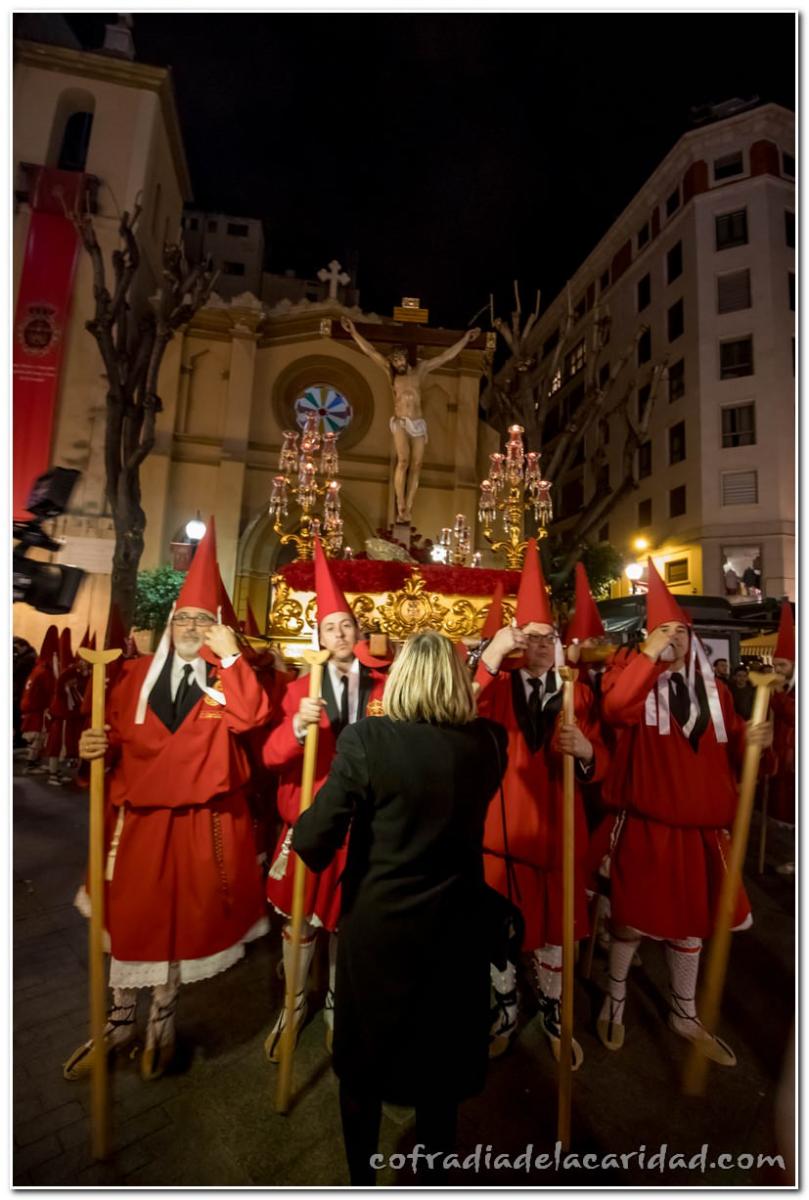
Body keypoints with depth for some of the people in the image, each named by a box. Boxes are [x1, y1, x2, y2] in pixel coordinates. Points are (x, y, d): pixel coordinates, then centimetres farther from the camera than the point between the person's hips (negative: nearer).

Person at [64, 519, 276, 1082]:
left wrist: (230, 655, -25)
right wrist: (98, 745, -15)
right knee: (129, 915, 16)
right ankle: (121, 1020, 40)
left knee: (180, 918, 14)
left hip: (202, 818, -2)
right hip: (140, 813, 2)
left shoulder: (231, 675, -4)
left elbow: (250, 717, -23)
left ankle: (162, 1022, 38)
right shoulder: (138, 675, 4)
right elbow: (116, 734, 6)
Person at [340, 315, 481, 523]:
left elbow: (446, 356, 13)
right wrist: (353, 331, 8)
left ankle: (408, 509, -1)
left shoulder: (421, 369, 12)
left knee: (416, 465, -3)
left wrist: (465, 339, 13)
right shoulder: (391, 372, 10)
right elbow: (370, 351, 9)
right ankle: (400, 507, -18)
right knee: (403, 461, -21)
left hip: (419, 424, 2)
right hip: (400, 423, -2)